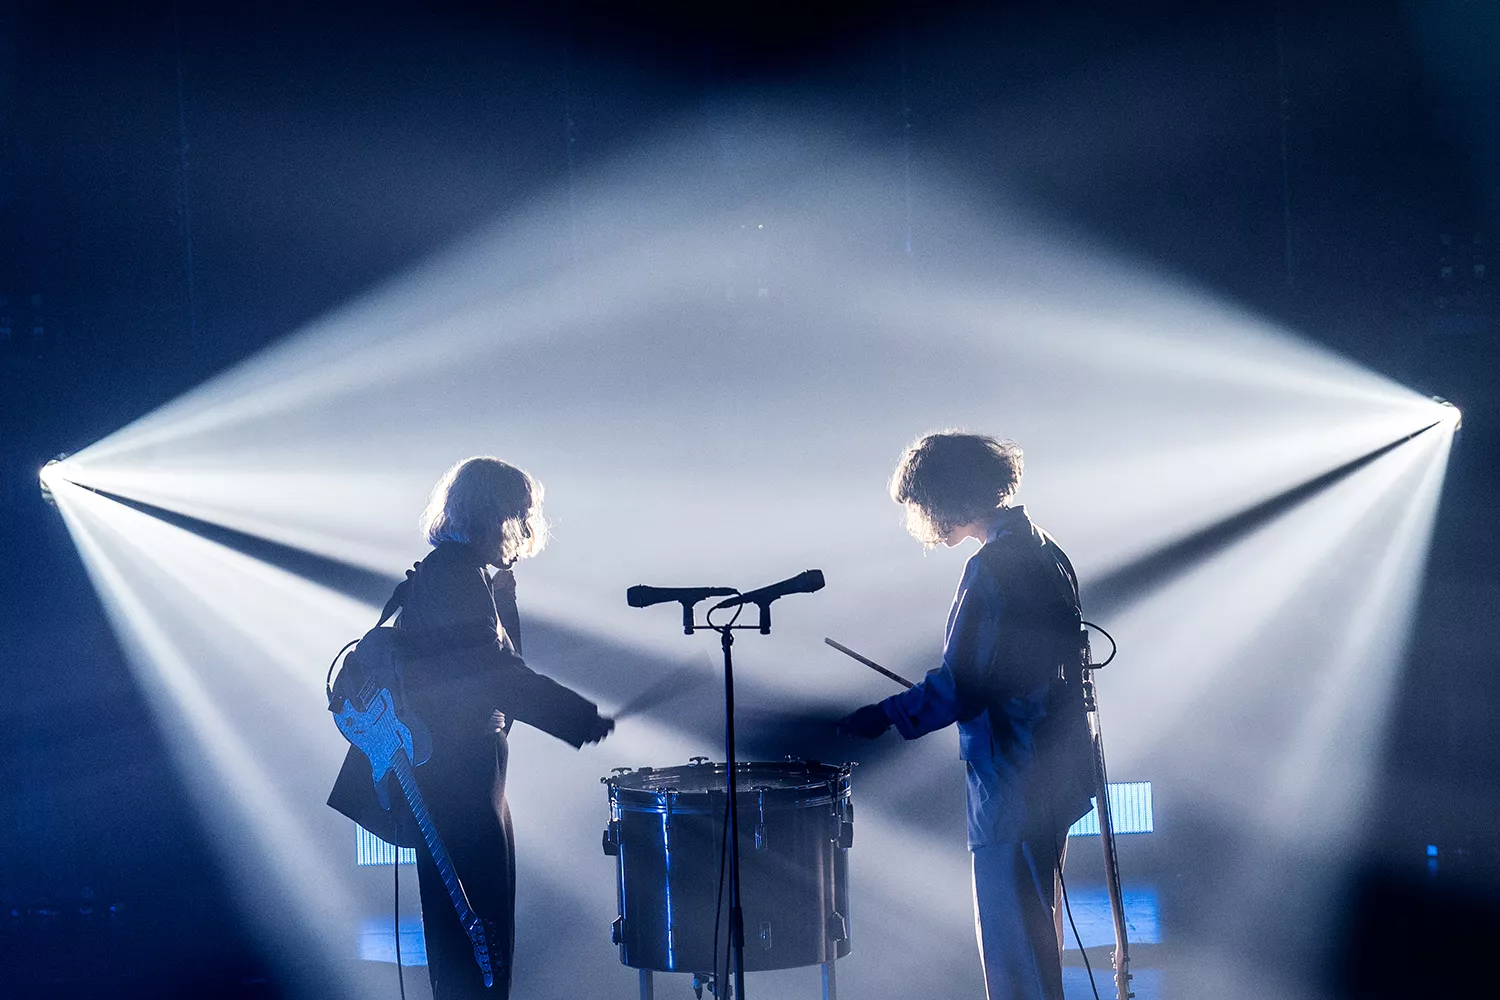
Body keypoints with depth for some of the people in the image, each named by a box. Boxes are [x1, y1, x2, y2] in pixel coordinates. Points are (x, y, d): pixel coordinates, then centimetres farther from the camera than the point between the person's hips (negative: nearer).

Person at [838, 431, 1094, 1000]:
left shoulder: (992, 570, -19)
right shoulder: (1045, 553, 10)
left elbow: (963, 686, -23)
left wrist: (886, 716, -13)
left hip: (1013, 783, -10)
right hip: (1054, 771, 10)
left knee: (1011, 941, -3)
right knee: (1034, 927, 20)